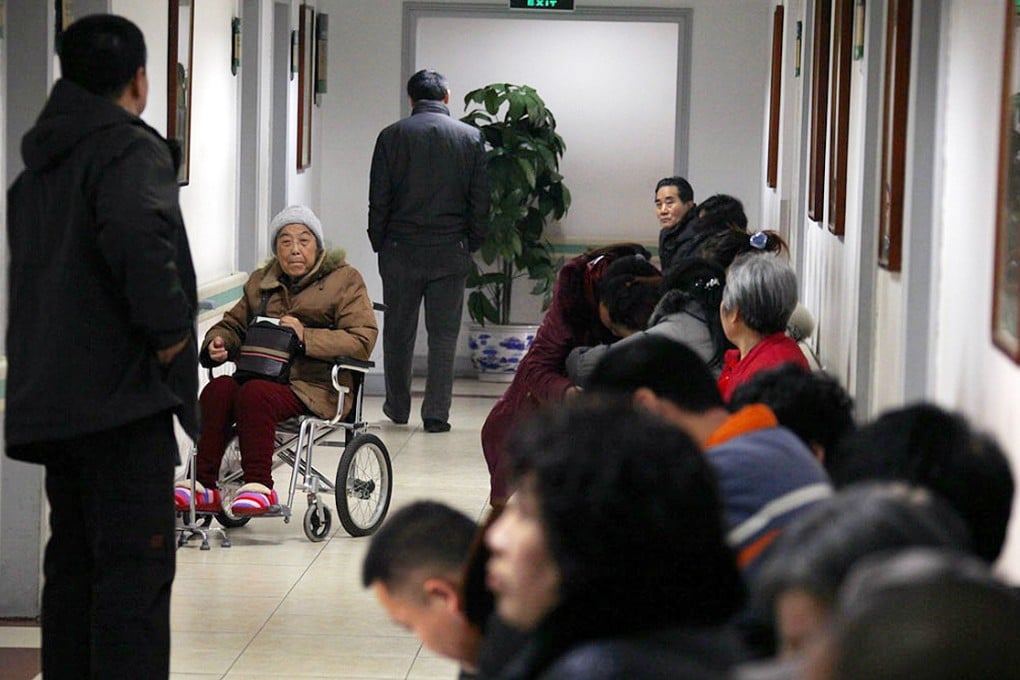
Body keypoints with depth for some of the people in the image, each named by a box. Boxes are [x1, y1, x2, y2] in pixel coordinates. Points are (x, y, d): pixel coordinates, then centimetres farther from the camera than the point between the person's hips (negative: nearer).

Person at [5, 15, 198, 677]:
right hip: (123, 396, -9)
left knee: (73, 563, 15)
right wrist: (169, 328, -19)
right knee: (135, 569, -8)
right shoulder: (129, 150, -10)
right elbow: (138, 237, -30)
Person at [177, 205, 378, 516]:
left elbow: (362, 341, -6)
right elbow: (233, 323, 30)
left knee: (255, 394, -34)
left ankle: (259, 487, -28)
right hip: (262, 372, 5)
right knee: (218, 389, -27)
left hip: (314, 385, -5)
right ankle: (203, 486, -28)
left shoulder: (345, 280, 6)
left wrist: (306, 337, -16)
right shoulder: (261, 281, 24)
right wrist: (217, 342, 5)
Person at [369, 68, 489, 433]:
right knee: (443, 334, 4)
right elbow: (480, 200, 2)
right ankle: (436, 414, 1)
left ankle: (397, 407, 22)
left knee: (398, 332, 12)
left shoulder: (392, 136, -1)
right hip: (450, 251, 0)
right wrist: (471, 244, 12)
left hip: (400, 250, 0)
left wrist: (379, 244, 9)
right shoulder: (470, 137, 1)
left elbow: (379, 199, -1)